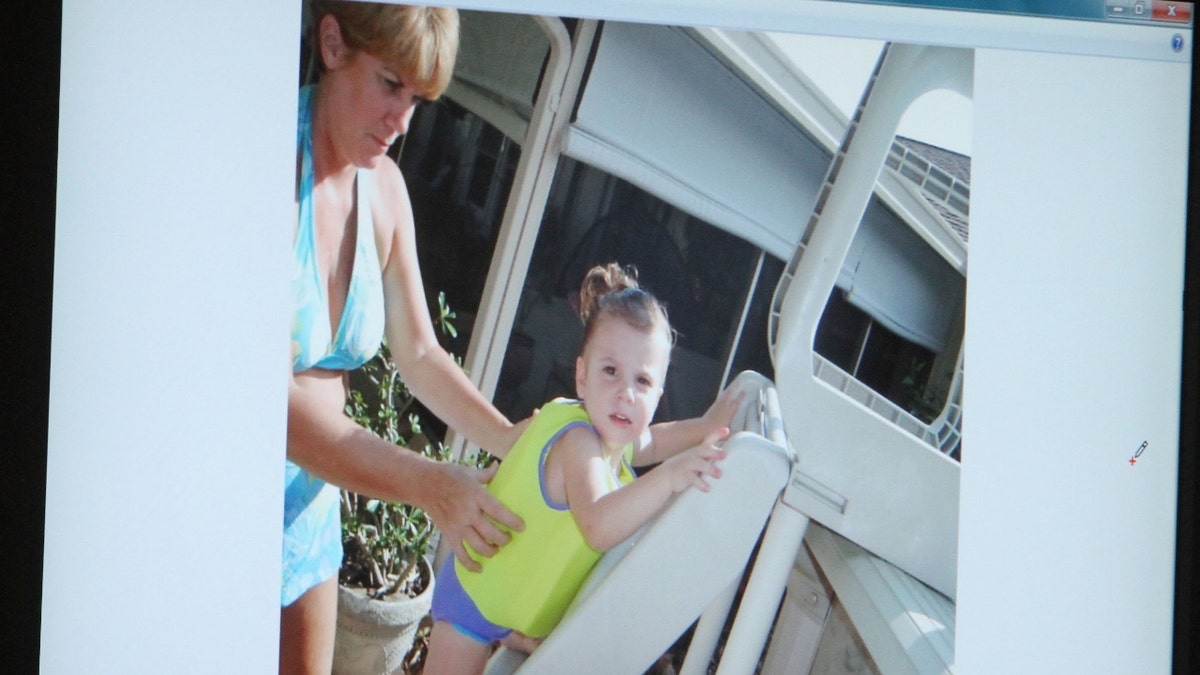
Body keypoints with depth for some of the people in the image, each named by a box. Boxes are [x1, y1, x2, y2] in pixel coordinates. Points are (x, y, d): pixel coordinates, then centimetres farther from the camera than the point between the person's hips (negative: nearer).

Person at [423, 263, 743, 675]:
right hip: (476, 606, -8)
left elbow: (649, 442, 19)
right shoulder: (578, 442, -34)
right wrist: (668, 476, -60)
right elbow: (600, 527, -51)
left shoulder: (612, 436, -6)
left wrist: (707, 426, 1)